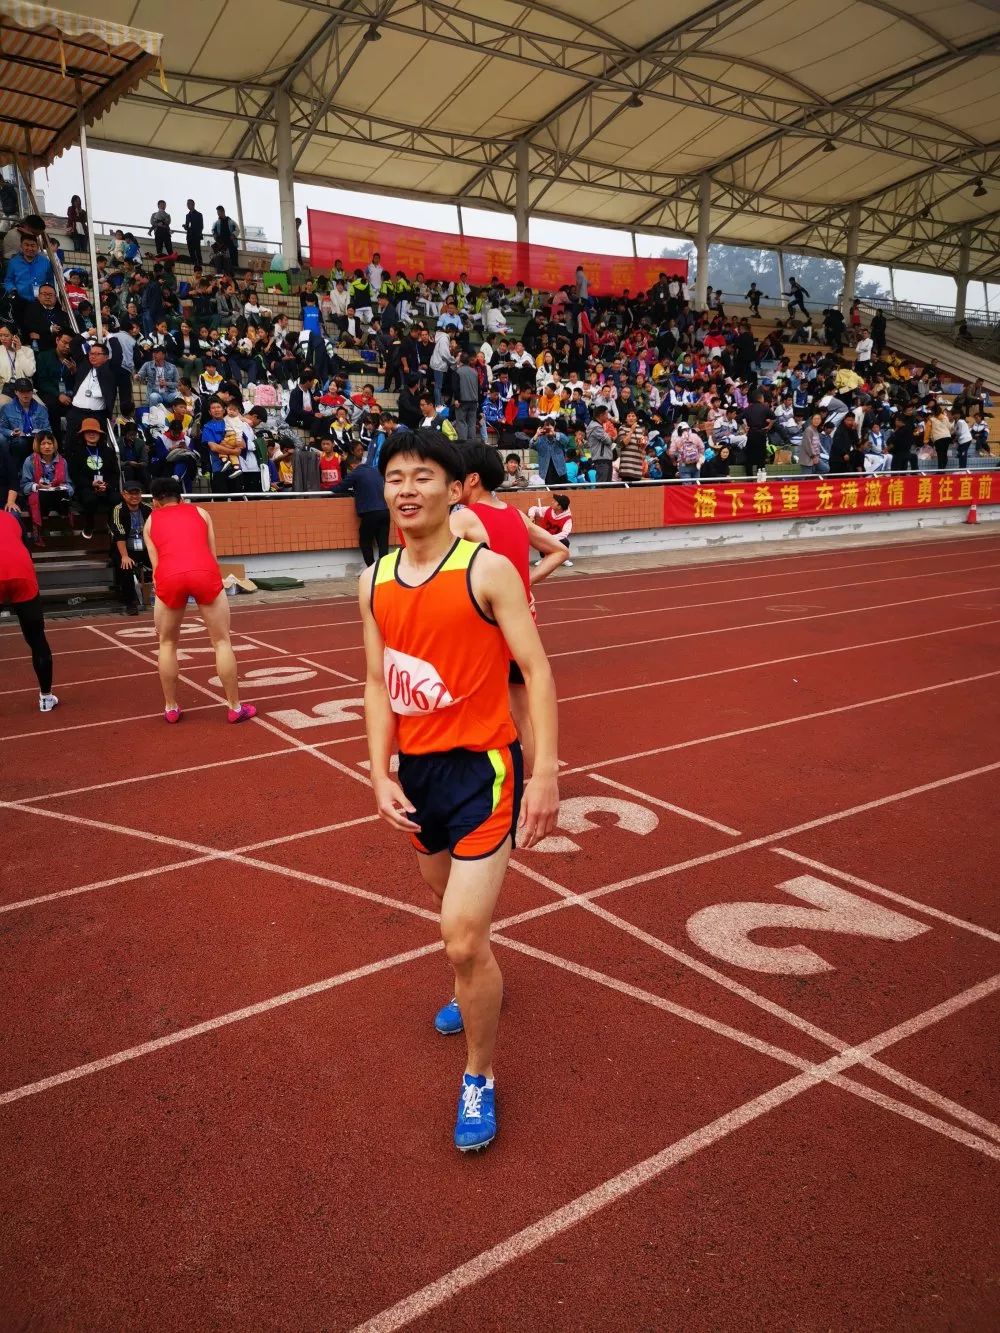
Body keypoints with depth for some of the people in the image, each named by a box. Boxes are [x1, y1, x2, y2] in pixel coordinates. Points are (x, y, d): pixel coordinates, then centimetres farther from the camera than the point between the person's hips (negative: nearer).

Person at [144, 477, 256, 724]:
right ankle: (235, 708, 17)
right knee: (222, 642, 12)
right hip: (204, 572, 0)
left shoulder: (151, 520, 28)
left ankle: (171, 708, 27)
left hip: (170, 576, 0)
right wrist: (212, 583, 35)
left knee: (167, 643, 22)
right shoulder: (199, 512, 28)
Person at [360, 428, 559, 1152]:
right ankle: (477, 986, 56)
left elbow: (537, 670, -14)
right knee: (449, 902, 25)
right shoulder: (375, 582, 3)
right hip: (415, 768, 6)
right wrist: (381, 775, 0)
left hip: (481, 766, -6)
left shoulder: (488, 569, -13)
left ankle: (481, 1079, 18)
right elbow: (379, 685, 8)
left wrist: (546, 774, -18)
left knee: (463, 940, -7)